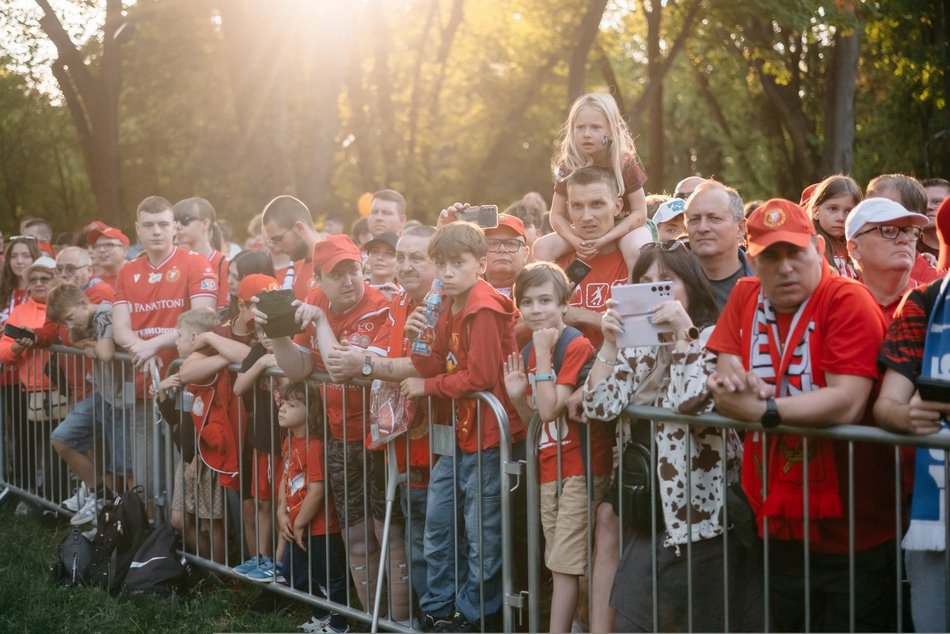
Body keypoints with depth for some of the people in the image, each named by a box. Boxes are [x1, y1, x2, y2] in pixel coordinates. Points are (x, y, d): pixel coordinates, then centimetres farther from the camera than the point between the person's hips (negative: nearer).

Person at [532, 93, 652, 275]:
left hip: (624, 226, -3)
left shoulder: (625, 163, -18)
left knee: (636, 250, -36)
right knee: (542, 247, -17)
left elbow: (640, 213, -17)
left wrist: (605, 239, -29)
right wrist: (575, 241, -26)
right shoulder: (568, 166, -11)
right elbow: (557, 215, -5)